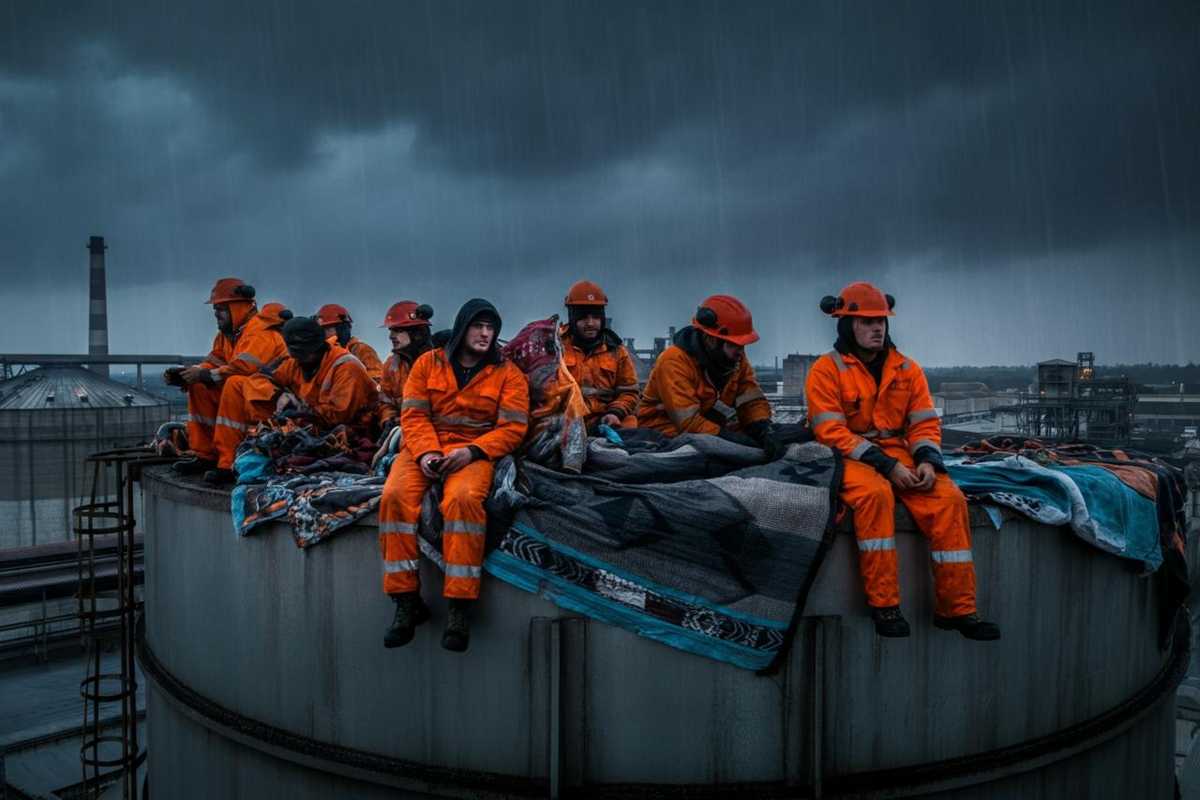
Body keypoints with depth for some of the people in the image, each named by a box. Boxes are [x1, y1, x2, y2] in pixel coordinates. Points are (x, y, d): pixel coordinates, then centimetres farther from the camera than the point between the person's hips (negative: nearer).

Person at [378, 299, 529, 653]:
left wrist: (472, 451, -18)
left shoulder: (507, 373, 6)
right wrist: (425, 452, -16)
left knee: (463, 498, -35)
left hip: (475, 451, -2)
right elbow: (413, 414, 3)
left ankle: (459, 606, -27)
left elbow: (512, 428, -3)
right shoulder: (428, 363, 11)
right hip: (424, 447, 2)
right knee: (395, 495, -27)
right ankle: (407, 601, -17)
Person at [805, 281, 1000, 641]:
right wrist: (885, 465, -20)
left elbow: (925, 423, 9)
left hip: (899, 456, 5)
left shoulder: (907, 369, 10)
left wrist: (927, 460, -12)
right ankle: (883, 604, -27)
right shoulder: (827, 370, -5)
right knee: (875, 494, -37)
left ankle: (956, 608, -11)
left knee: (950, 499, -20)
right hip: (850, 459, -4)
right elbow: (832, 433, -13)